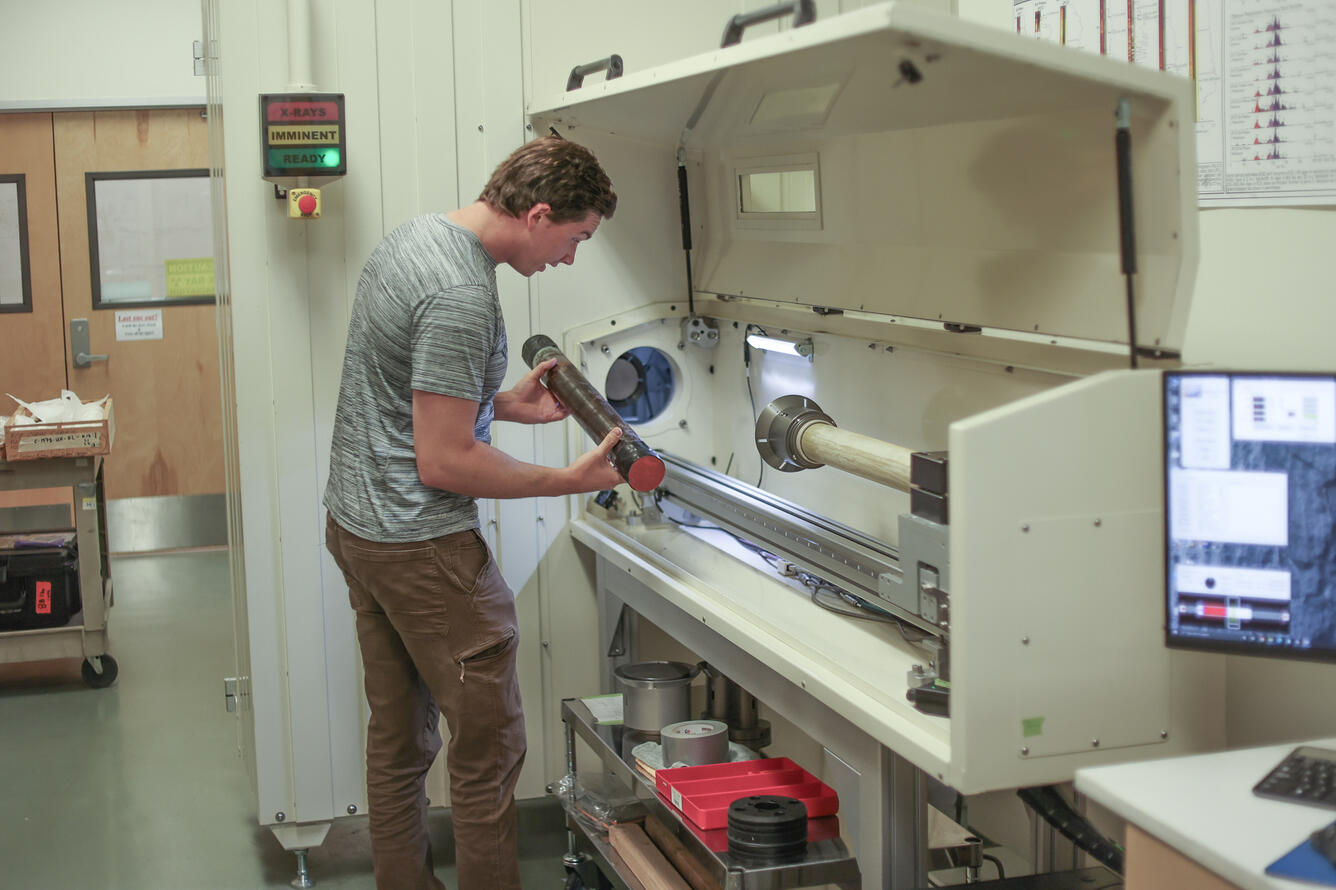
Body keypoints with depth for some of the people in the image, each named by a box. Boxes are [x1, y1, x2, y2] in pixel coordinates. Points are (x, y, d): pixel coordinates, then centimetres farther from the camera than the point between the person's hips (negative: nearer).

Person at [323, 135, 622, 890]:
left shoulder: (415, 235, 8)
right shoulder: (462, 296, -22)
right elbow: (443, 464, -22)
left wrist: (508, 404, 12)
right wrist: (571, 480, -15)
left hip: (354, 521, 10)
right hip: (422, 545, -10)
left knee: (398, 735, 17)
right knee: (490, 744, 0)